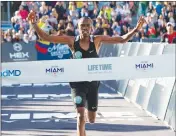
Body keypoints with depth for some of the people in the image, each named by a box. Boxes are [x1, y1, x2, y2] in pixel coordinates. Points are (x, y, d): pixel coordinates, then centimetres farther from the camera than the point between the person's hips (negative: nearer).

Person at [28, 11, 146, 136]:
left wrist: (136, 29, -23)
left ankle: (86, 111, 51)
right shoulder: (71, 41, -10)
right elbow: (46, 37, -13)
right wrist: (34, 23, -26)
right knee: (81, 114, -18)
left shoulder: (97, 40, -8)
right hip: (78, 83, -2)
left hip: (93, 83, 2)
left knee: (91, 119, 13)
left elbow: (122, 39, -10)